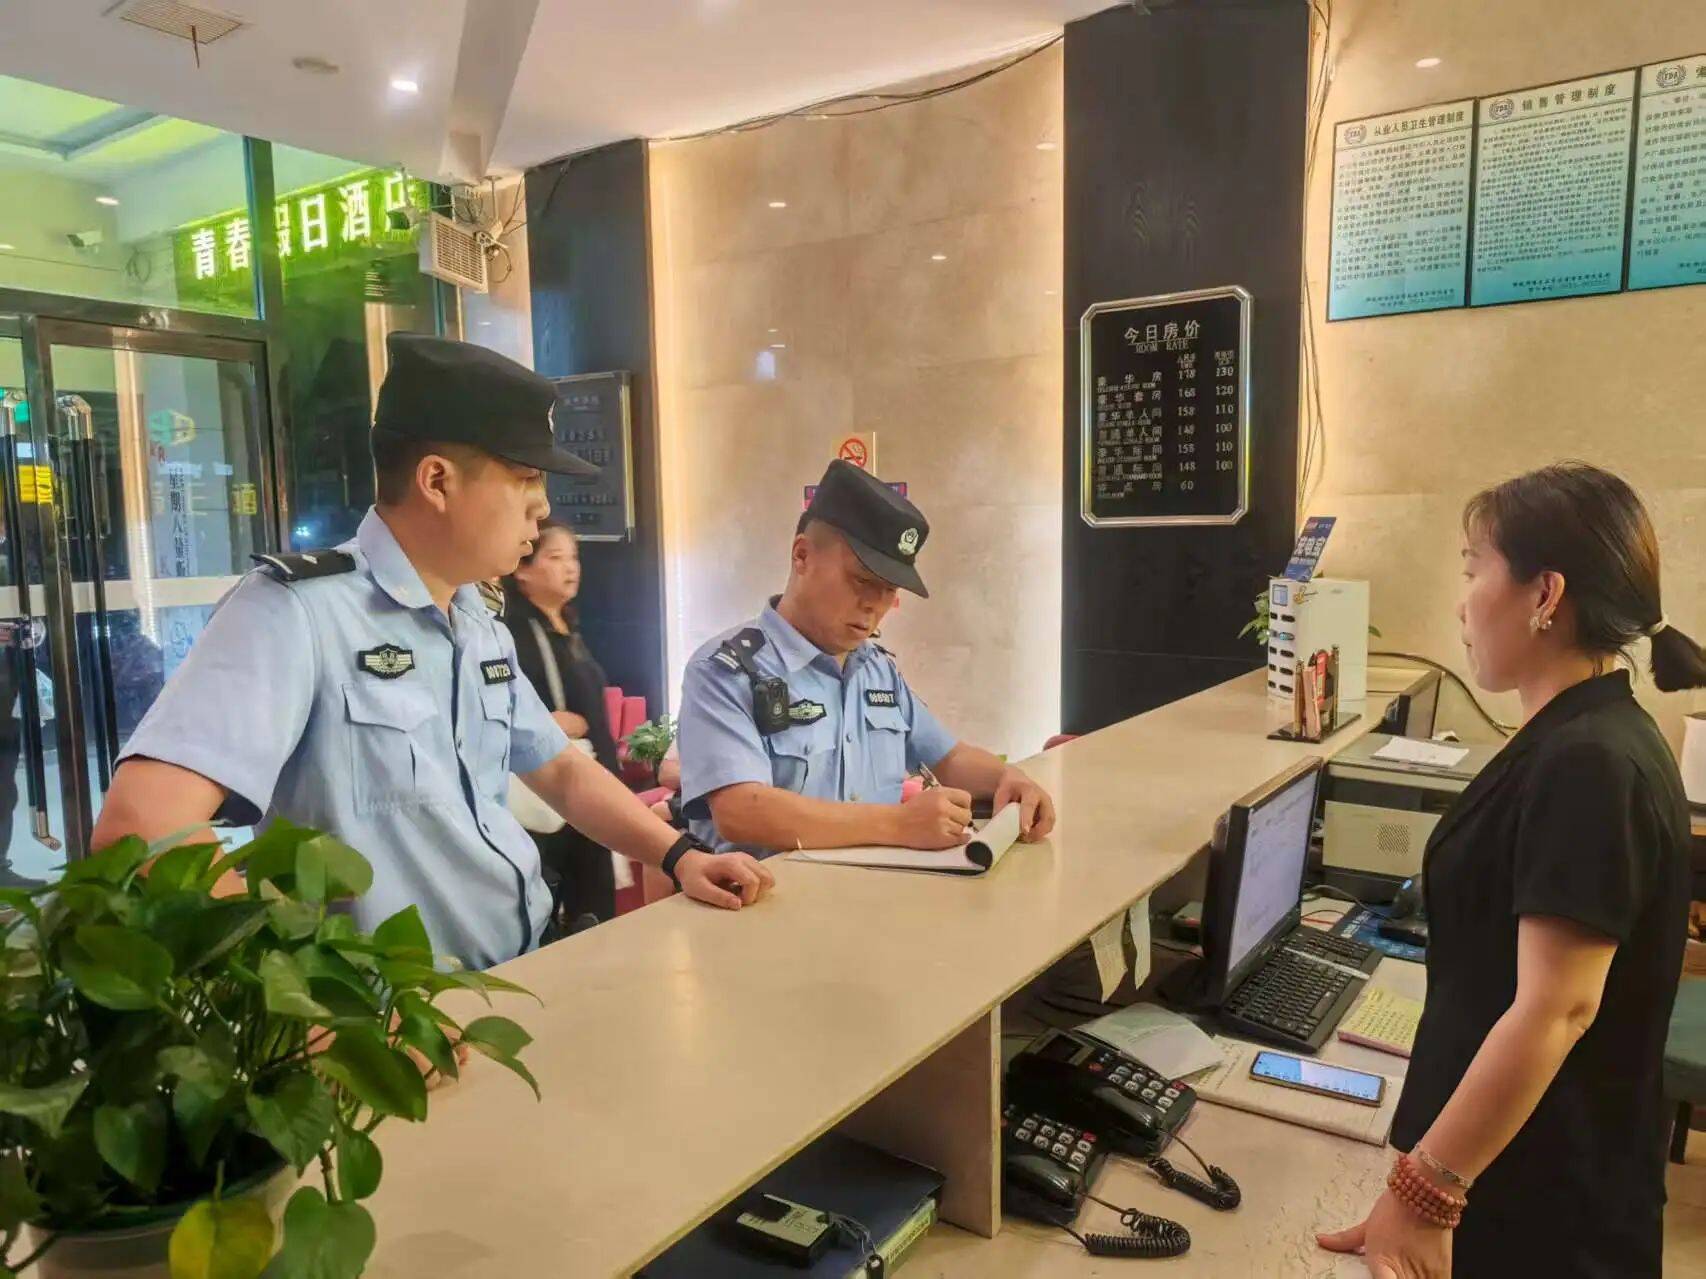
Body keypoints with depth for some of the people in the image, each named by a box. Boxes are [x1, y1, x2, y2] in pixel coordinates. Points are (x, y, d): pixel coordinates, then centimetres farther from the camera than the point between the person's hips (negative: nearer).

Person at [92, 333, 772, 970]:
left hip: (530, 975, 7)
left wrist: (680, 856, 6)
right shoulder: (298, 610, -15)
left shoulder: (482, 625, 10)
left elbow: (560, 770, 20)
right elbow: (139, 829, -25)